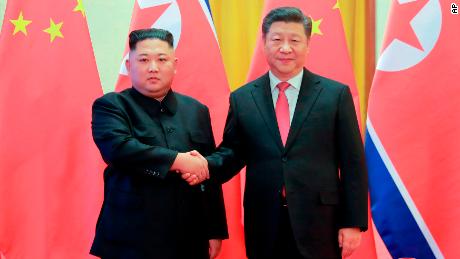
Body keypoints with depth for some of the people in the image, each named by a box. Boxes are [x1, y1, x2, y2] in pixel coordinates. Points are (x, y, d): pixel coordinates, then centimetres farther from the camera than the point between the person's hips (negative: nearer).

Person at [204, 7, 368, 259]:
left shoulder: (336, 94, 0)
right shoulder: (241, 98, 5)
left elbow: (352, 164, -1)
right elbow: (233, 152, 10)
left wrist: (353, 222, -4)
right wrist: (207, 165, -12)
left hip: (319, 224, -1)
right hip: (264, 224, 2)